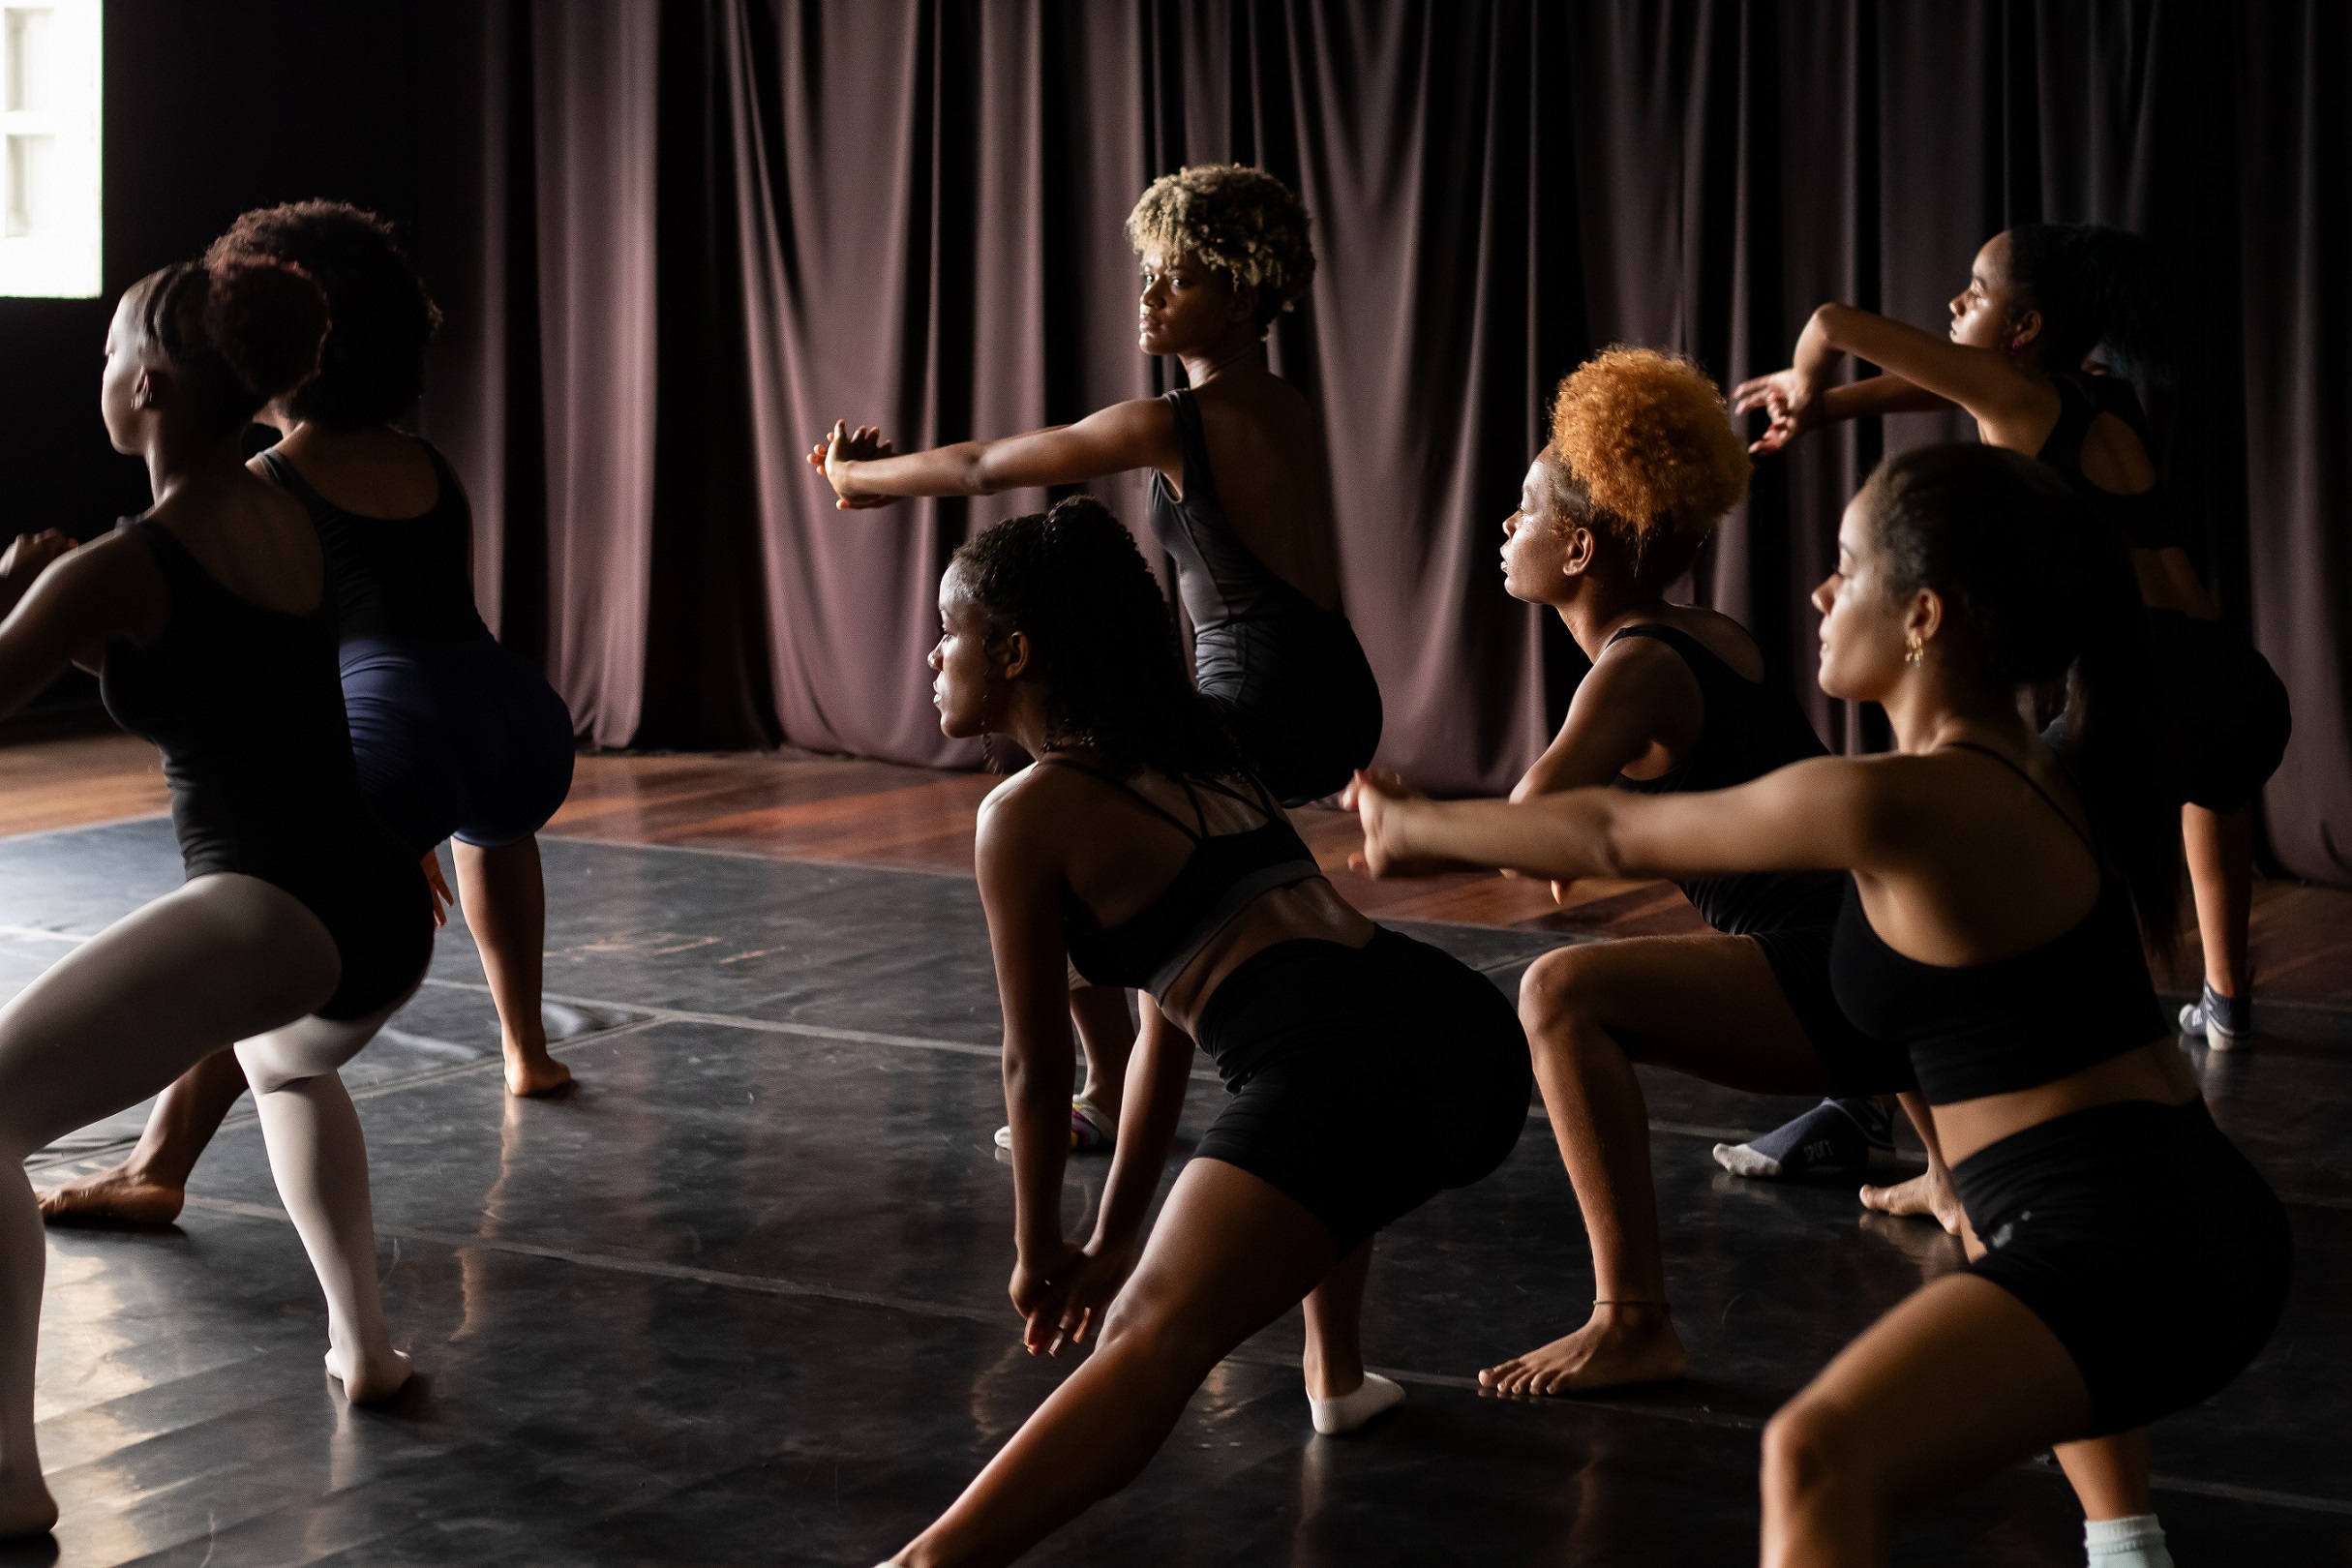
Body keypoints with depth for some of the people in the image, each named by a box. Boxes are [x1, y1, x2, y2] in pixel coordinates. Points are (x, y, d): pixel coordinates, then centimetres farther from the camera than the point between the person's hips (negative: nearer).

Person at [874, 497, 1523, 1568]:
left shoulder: (1027, 813, 6)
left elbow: (1036, 1068, 13)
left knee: (1150, 1341, -22)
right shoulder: (1197, 755, 28)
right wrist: (1115, 1236, 37)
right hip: (1469, 1034, 8)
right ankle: (1336, 1376, 43)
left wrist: (1041, 1251, 28)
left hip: (1343, 1066, -8)